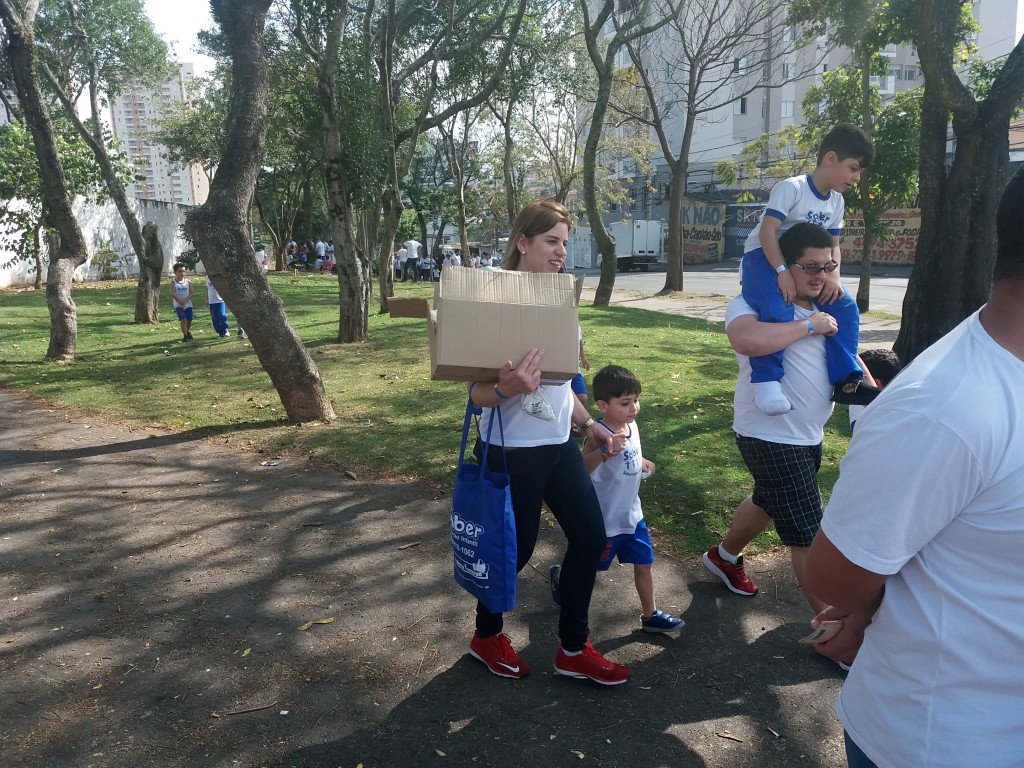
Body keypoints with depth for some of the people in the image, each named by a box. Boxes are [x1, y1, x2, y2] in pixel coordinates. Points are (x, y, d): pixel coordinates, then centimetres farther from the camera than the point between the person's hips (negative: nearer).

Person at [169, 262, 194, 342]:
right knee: (183, 320, -16)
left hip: (188, 304, 3)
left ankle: (188, 332, 36)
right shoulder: (173, 282, -3)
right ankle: (185, 336, -9)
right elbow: (173, 294, -10)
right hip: (178, 305, -3)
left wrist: (185, 301, -16)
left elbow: (191, 293, -3)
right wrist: (181, 302, -15)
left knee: (189, 320, 7)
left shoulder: (188, 282, 3)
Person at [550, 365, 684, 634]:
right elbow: (581, 468, -43)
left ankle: (650, 615, 30)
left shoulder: (631, 425, -2)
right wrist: (604, 452, -57)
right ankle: (559, 577, 44)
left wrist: (642, 462, 2)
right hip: (605, 519, -7)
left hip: (632, 514, 7)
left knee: (644, 563, 14)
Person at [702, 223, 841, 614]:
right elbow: (747, 339, -39)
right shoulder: (753, 303, -17)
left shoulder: (824, 308, 10)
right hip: (772, 437, -9)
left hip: (809, 435, 9)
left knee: (769, 502, 28)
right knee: (810, 536, -4)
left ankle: (724, 556, 52)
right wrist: (809, 325, -27)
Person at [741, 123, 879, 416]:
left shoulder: (836, 201, 7)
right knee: (778, 310, -36)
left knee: (845, 306, -8)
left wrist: (833, 275, -12)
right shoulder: (791, 187, -17)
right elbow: (767, 231, -25)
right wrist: (782, 271, -35)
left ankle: (845, 379, -5)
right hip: (764, 257, -8)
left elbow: (833, 245, 8)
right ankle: (767, 379, -28)